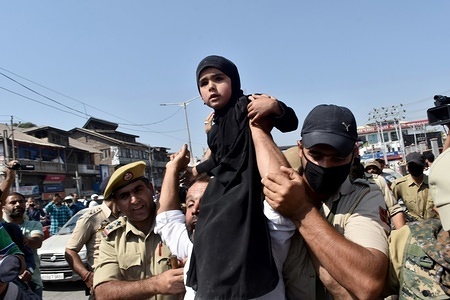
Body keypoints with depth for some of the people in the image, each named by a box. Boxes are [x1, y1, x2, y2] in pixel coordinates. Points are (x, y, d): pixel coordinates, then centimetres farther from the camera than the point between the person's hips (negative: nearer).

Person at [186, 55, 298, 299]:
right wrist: (199, 169, 47)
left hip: (242, 192, -9)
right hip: (222, 195, 9)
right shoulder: (217, 125, 14)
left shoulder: (245, 106, -9)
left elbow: (290, 123, -13)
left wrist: (274, 106, -34)